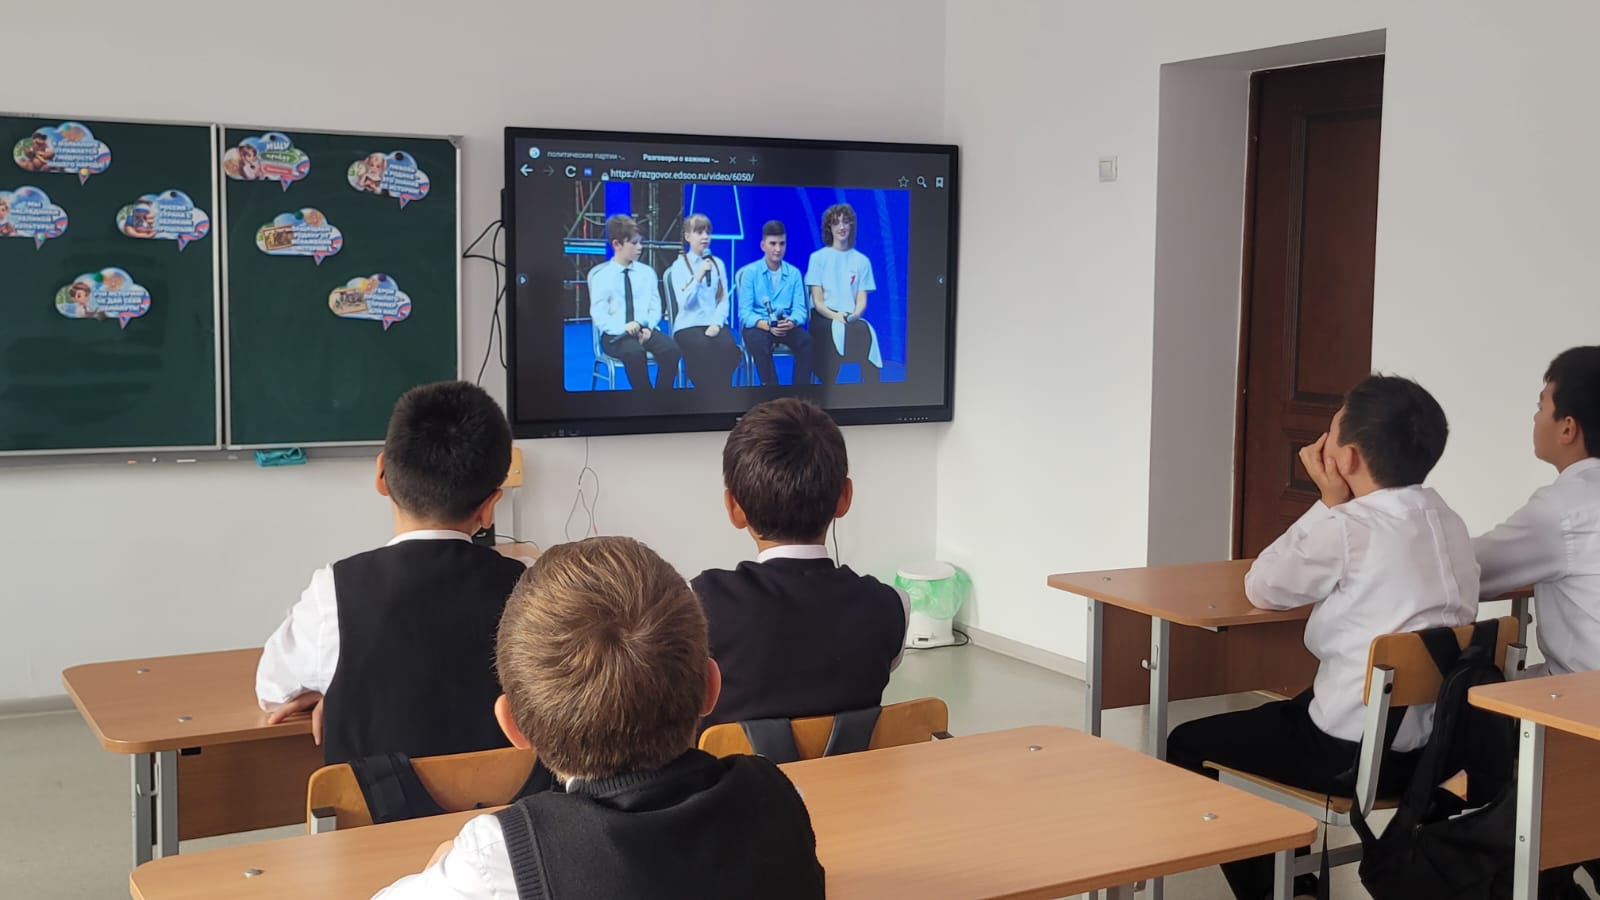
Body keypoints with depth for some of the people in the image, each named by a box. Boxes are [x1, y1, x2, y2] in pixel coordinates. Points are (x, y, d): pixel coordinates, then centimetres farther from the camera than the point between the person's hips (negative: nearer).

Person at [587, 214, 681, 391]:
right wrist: (623, 328, -23)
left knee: (671, 348, -27)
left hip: (645, 330, 4)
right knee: (634, 352, -37)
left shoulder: (646, 272, 12)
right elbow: (599, 316, -6)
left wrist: (648, 327, -11)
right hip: (614, 334, -4)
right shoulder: (602, 276, 0)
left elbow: (655, 307, 10)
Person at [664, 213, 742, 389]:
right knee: (705, 350, -34)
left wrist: (717, 323, -9)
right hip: (689, 324, -3)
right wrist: (699, 276, -17)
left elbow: (724, 300, 8)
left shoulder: (717, 263, 15)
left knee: (728, 348, -30)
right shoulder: (679, 265, 4)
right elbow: (684, 302, -8)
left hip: (715, 324, 3)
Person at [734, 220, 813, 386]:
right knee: (758, 340, -36)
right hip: (757, 326, -2)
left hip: (786, 327, 2)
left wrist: (791, 322, -24)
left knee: (806, 340, -28)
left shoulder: (794, 273, 9)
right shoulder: (750, 272, 0)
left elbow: (800, 309, 1)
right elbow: (744, 313, -7)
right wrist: (767, 325, -26)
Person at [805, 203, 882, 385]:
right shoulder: (818, 258, 7)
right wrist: (836, 316, -18)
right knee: (836, 330, -38)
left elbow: (861, 300, 9)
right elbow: (817, 301, 1)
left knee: (866, 330, -34)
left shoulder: (862, 261, 14)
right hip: (823, 318, -2)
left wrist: (854, 315, -15)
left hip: (851, 318, 2)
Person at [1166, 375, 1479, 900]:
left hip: (1353, 753, -8)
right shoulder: (1450, 524, 4)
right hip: (1437, 745, 8)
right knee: (1281, 714, 33)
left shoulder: (1346, 528, -20)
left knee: (1187, 747, 12)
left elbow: (1261, 589, -5)